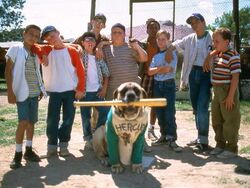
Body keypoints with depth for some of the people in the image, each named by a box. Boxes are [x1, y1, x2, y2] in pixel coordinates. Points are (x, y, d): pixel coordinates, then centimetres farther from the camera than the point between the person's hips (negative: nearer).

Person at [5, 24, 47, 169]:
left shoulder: (36, 53, 14)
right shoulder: (16, 49, -1)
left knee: (31, 122, 9)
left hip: (34, 93, 5)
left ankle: (28, 150, 20)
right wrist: (10, 92, -12)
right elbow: (8, 71, -4)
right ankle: (18, 154, -2)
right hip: (22, 92, -5)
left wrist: (41, 89, 8)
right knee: (23, 122, -12)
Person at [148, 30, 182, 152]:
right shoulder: (155, 55, 12)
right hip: (157, 85, 5)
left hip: (168, 84, -5)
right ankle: (164, 135, 20)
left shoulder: (172, 53, -1)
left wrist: (156, 69, -4)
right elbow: (150, 72, 3)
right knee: (159, 113, 8)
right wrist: (161, 68, -12)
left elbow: (169, 69, -14)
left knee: (169, 113, -8)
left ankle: (171, 139, -4)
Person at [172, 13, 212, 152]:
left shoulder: (212, 38, -5)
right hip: (193, 73, 6)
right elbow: (175, 45, 23)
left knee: (202, 108, -11)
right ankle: (200, 137, 24)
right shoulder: (189, 39, 10)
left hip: (206, 74, -6)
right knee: (196, 108, 11)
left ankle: (203, 142, -4)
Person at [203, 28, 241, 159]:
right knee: (216, 120, 16)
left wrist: (231, 96, -21)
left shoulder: (233, 56, -16)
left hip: (228, 91, -9)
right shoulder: (217, 54, 8)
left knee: (230, 121, 1)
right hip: (217, 91, 9)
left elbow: (235, 77, -19)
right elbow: (210, 55, 34)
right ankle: (220, 145, 29)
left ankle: (231, 148, 12)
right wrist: (207, 61, 13)